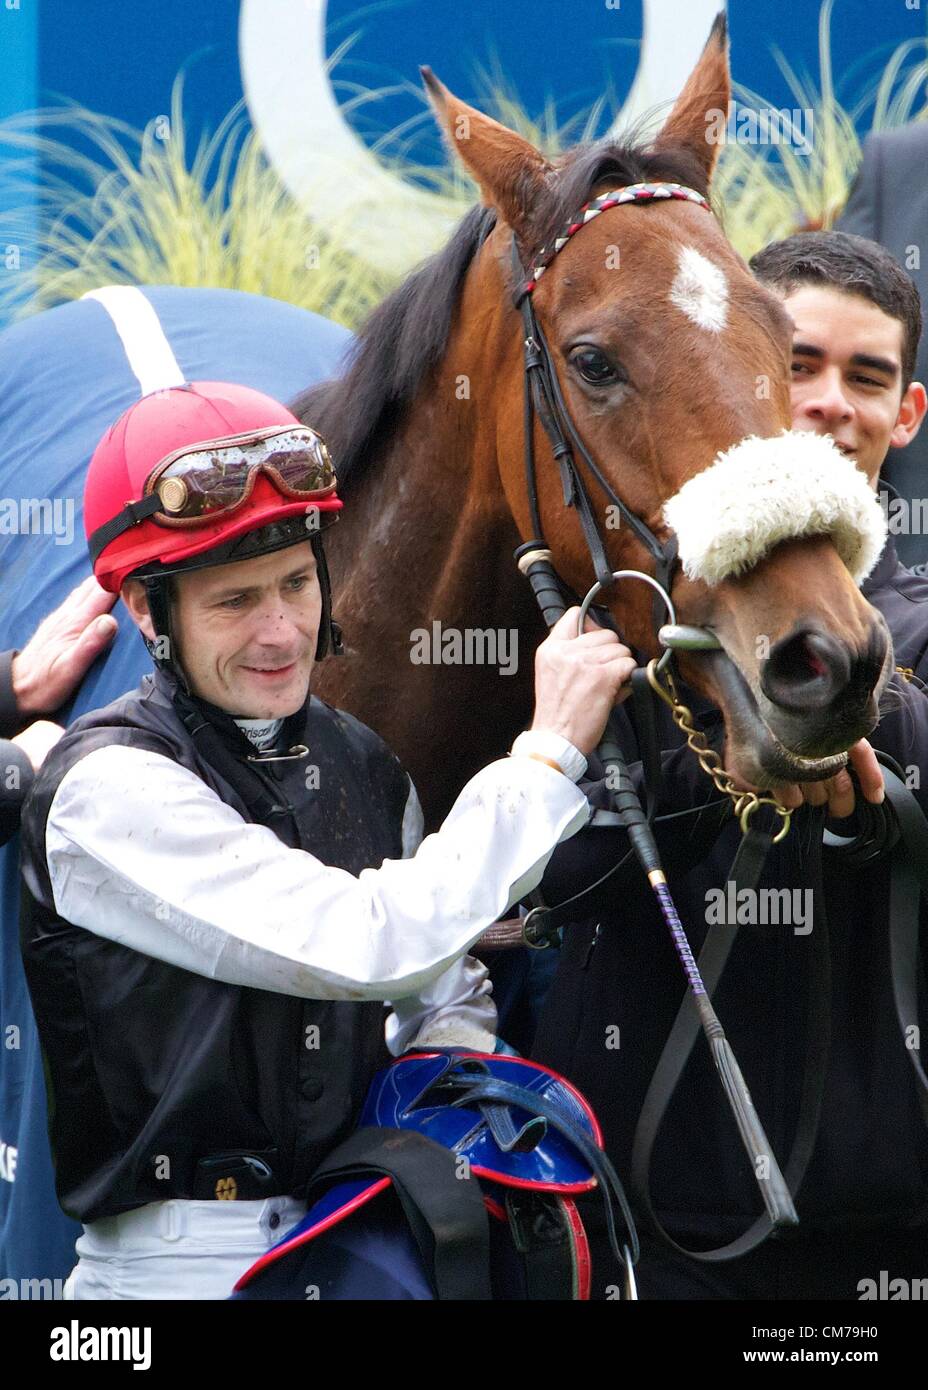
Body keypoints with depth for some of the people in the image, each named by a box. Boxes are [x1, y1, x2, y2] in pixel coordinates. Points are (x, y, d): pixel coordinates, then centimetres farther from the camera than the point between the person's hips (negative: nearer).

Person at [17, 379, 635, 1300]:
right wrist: (550, 753, -16)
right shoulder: (111, 787, -14)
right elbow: (369, 947, -22)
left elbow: (448, 1000, 18)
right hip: (184, 1263, -6)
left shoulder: (361, 767, 10)